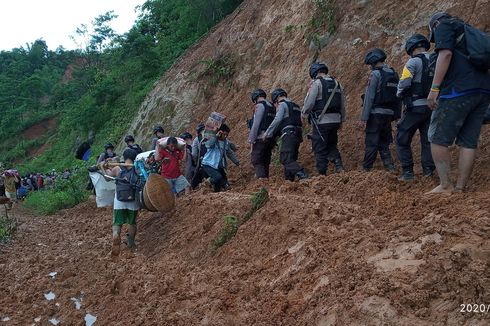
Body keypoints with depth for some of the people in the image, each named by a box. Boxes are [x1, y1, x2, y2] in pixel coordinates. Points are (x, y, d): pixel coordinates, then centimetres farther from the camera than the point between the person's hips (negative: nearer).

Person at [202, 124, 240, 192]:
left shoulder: (226, 142, 8)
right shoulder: (213, 139, -11)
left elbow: (230, 153, 21)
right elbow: (208, 144, -35)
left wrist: (236, 162, 21)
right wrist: (216, 136, -34)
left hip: (219, 166, 7)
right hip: (208, 165, -7)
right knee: (218, 177, -27)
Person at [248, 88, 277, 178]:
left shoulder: (260, 106, -7)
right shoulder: (272, 107, 16)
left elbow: (256, 124, -15)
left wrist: (251, 140, -13)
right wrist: (274, 142, 19)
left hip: (261, 138, -8)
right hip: (271, 139, 8)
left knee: (256, 161, -7)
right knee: (266, 162, 12)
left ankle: (261, 177, -18)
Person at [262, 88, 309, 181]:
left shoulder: (282, 104, 0)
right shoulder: (295, 106, 26)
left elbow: (277, 121, -11)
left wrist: (267, 134, -3)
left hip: (289, 135, -9)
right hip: (298, 135, 9)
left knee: (286, 159, -14)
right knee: (290, 159, 12)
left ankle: (303, 175, -26)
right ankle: (289, 180, 10)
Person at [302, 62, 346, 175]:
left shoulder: (317, 83, -8)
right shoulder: (337, 84, 14)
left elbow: (309, 103, -11)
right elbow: (343, 105, 17)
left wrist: (304, 114, 8)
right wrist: (341, 121, 25)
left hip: (321, 122, -7)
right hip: (335, 121, 7)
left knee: (320, 149, 2)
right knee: (332, 146, 20)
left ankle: (322, 174, 5)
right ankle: (339, 167, 5)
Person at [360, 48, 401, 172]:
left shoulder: (375, 74, -10)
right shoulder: (394, 74, 13)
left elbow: (369, 97, -14)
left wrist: (364, 117, -14)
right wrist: (396, 114, 17)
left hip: (376, 113, -7)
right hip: (389, 114, 7)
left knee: (371, 143, -3)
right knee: (384, 142, 14)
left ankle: (366, 169, 2)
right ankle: (390, 167, 10)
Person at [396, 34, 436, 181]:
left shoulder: (414, 62, -9)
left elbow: (404, 83, -17)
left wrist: (399, 94, 2)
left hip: (415, 107, -6)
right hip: (433, 106, 6)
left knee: (403, 139, 3)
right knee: (427, 140, 12)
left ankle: (408, 172, 0)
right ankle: (428, 172, 11)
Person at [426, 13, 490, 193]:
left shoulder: (443, 26, 7)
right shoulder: (468, 31, 31)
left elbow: (446, 54, -11)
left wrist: (434, 88, -15)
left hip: (459, 90, -8)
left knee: (438, 139, -4)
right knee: (468, 142, 5)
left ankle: (445, 186, -6)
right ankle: (460, 188, 5)